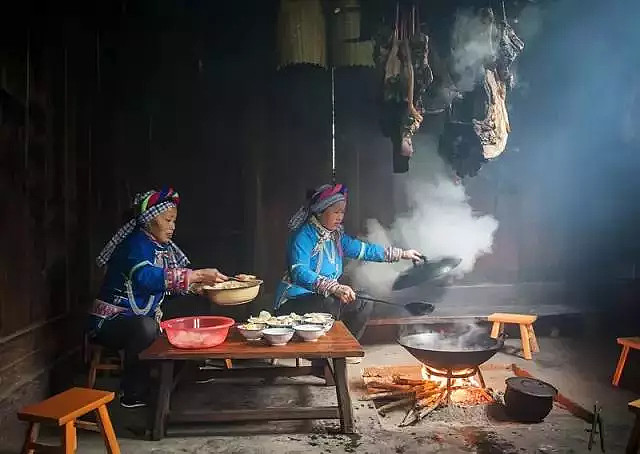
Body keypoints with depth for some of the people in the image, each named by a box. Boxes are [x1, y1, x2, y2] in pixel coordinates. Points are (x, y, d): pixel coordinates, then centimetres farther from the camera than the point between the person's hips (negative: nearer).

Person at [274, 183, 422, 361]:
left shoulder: (336, 235, 8)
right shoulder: (304, 236, -19)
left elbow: (364, 249, 18)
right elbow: (299, 272, -34)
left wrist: (402, 254, 17)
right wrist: (335, 288, -46)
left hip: (325, 298, 9)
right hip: (294, 301, -9)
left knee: (363, 307, 1)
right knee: (329, 303, -34)